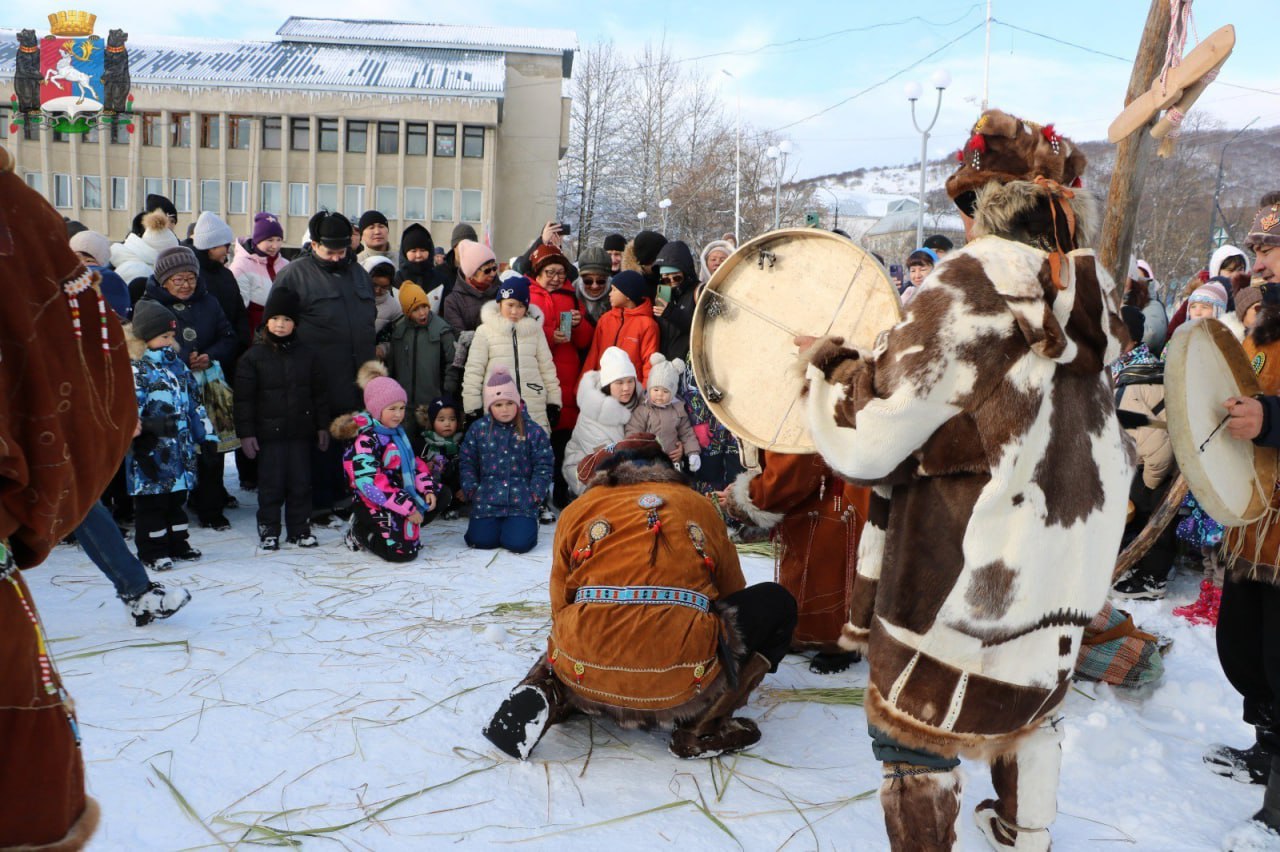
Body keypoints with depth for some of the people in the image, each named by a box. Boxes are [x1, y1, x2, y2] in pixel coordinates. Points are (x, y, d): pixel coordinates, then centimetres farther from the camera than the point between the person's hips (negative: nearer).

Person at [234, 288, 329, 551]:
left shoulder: (307, 356, 7)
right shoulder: (253, 357, -3)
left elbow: (318, 394, 12)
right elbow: (244, 399, -3)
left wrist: (322, 425, 9)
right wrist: (245, 433, -7)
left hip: (300, 431, 3)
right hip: (268, 433, -3)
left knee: (301, 482, 8)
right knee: (271, 484, 2)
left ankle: (300, 528, 19)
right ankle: (268, 530, 15)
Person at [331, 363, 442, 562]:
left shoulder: (397, 431, 10)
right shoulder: (364, 440, -19)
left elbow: (414, 463, 15)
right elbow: (370, 483, -26)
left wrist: (428, 489, -4)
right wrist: (408, 508, -25)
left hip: (404, 494, 9)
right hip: (376, 506, -9)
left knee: (441, 495, 11)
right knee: (403, 552, -20)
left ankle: (404, 529, 6)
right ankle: (361, 532, 6)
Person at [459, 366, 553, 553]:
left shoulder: (533, 431, -1)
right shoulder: (478, 429, 4)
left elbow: (544, 466, 1)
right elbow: (466, 462, 9)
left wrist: (536, 493, -7)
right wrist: (471, 489, -1)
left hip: (521, 500, -1)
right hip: (487, 498, 2)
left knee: (519, 543, -17)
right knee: (482, 541, -11)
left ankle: (522, 523, 19)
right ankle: (491, 523, 24)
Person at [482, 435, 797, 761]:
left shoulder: (578, 509, 16)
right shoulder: (699, 505, 17)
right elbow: (731, 593, 29)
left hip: (585, 681, 3)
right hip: (681, 685, -2)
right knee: (776, 603, 21)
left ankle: (550, 691, 6)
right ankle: (703, 725, 4)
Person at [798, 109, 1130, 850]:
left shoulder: (968, 293, -19)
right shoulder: (1086, 295, 2)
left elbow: (864, 442, -18)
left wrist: (829, 364, 0)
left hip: (965, 576, -8)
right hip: (1062, 568, 8)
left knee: (915, 732, 8)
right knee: (1030, 704, 29)